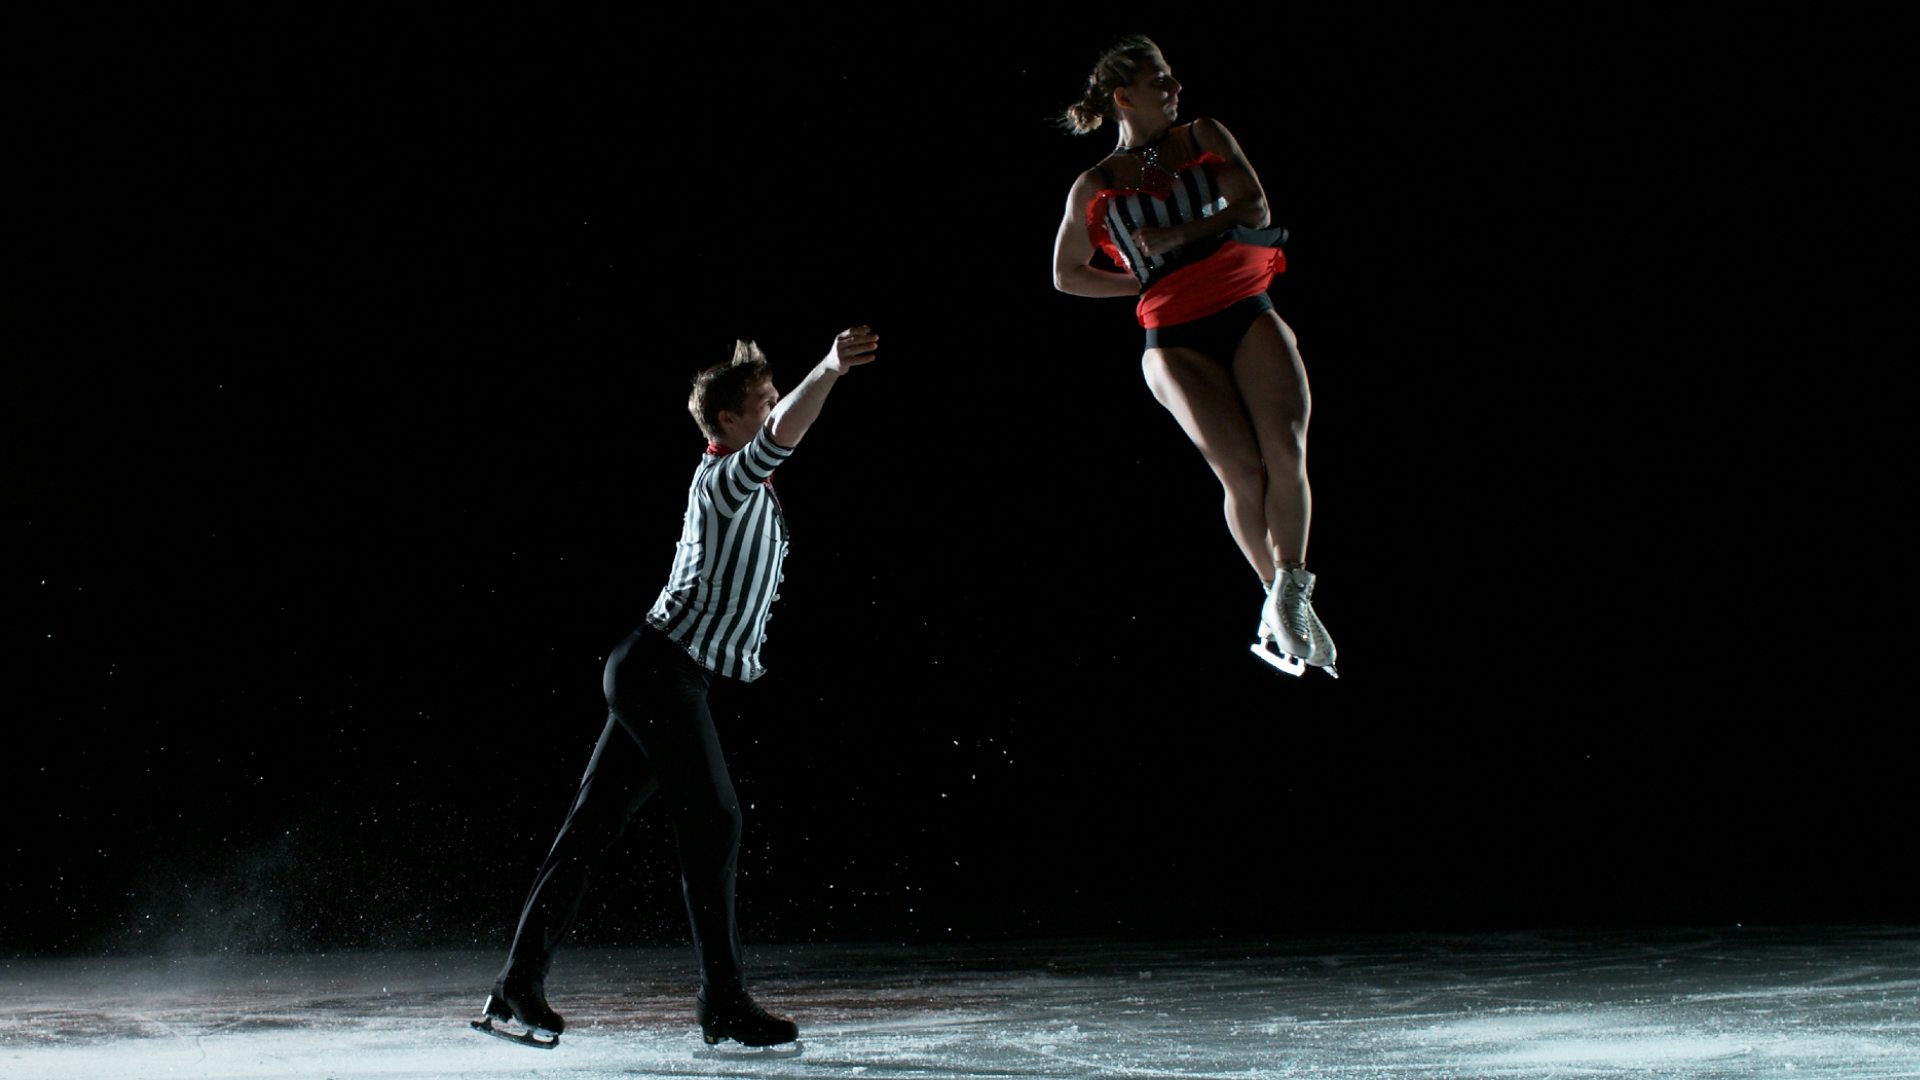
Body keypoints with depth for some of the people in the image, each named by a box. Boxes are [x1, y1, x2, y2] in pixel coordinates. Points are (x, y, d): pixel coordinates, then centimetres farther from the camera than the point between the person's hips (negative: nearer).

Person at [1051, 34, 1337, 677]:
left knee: (1285, 450, -19)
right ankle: (1281, 604, -1)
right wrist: (1147, 282, 8)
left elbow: (1255, 210, 2)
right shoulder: (1094, 189, 10)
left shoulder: (1206, 138, 14)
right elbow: (1066, 274, 19)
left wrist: (1174, 238, -5)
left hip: (1250, 316, 2)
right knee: (1243, 470, -17)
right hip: (1175, 340, -2)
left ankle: (1288, 595, -9)